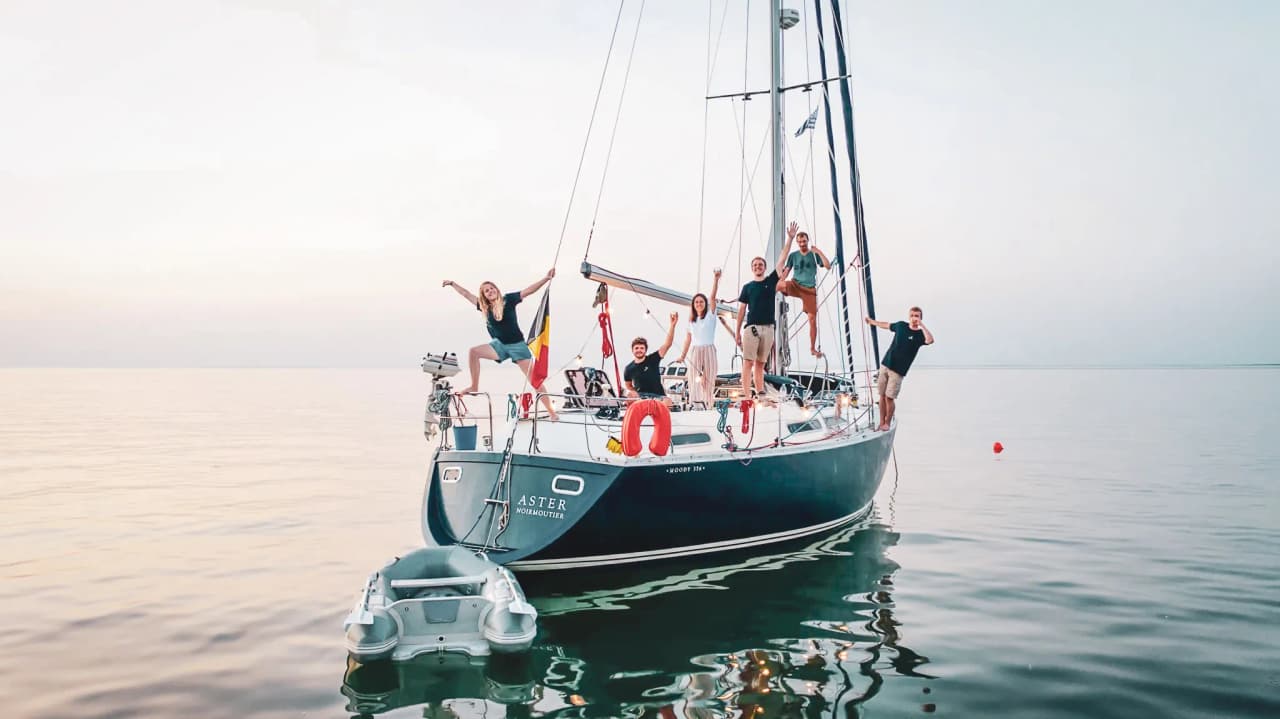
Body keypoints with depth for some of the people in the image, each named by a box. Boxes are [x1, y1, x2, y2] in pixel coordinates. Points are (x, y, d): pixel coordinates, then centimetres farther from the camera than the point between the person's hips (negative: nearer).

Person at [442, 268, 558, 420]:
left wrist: (546, 278, -24)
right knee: (473, 352, -18)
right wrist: (452, 284, 25)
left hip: (517, 345, -4)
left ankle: (551, 412, -6)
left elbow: (529, 290, -14)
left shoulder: (508, 300, -8)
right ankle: (474, 387, -8)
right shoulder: (484, 307, 3)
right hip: (499, 345, 4)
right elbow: (467, 294, 17)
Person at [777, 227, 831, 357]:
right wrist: (780, 283, -6)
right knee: (780, 285, -36)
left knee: (812, 318, -2)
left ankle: (813, 349, 6)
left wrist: (819, 252, -13)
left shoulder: (814, 254, 5)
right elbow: (786, 271, 9)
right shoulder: (793, 255, 9)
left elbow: (828, 266, -6)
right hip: (795, 286, 0)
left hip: (809, 289, 0)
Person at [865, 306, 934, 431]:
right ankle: (881, 423, 16)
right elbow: (887, 325, 28)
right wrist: (872, 321, 43)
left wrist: (922, 325, -24)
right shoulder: (901, 325, 8)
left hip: (898, 370, -4)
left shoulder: (920, 334, -6)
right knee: (882, 395, 5)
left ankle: (887, 423, 11)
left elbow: (930, 340, -29)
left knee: (889, 398, -7)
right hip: (885, 364, 4)